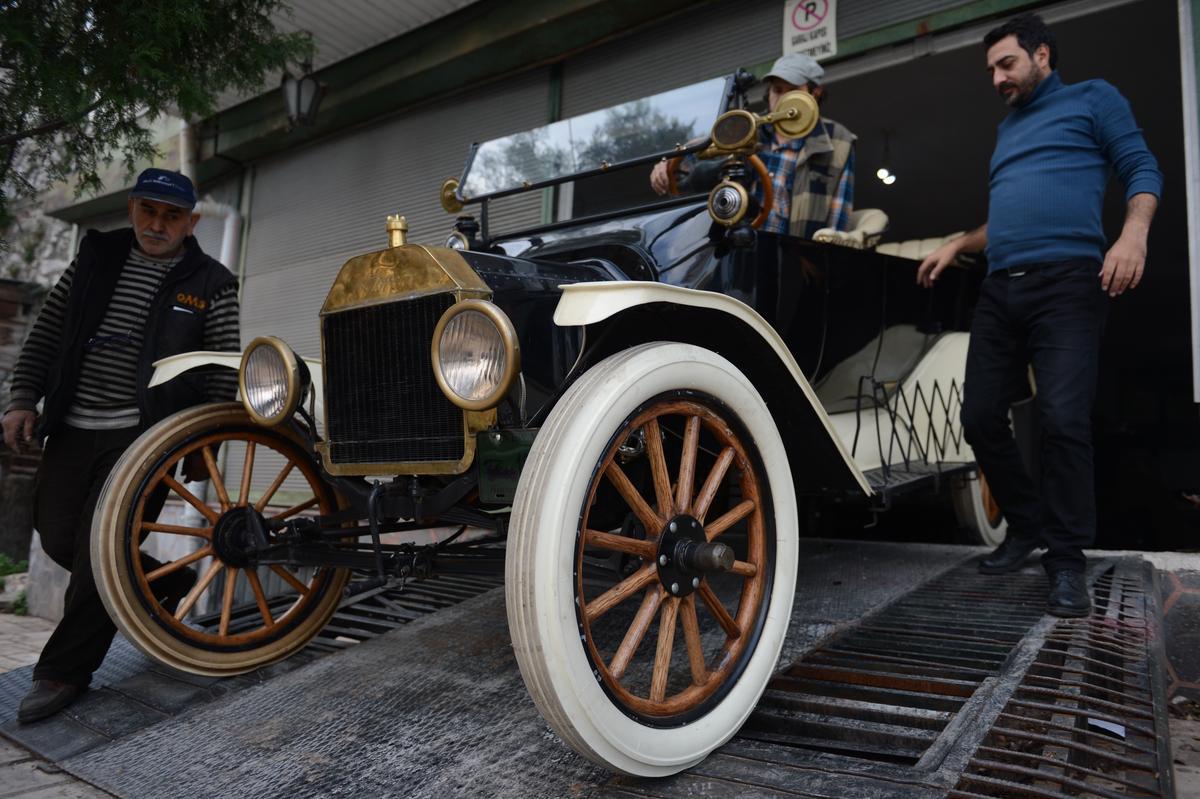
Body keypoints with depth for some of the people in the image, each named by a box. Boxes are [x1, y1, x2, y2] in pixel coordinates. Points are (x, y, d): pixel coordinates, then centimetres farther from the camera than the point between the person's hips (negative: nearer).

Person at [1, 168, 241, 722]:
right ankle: (170, 584, 29)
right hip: (72, 428, 5)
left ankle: (64, 672, 9)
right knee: (59, 540, 9)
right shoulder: (97, 257, 9)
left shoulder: (210, 283, -1)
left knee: (101, 550, -6)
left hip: (145, 433, -5)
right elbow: (45, 334, 11)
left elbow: (223, 372, -3)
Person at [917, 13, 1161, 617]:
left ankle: (1067, 559, -3)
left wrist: (1133, 234, -16)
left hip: (1067, 283, -6)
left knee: (1063, 420, -16)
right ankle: (1027, 526, 19)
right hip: (999, 290, 7)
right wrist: (957, 246, 18)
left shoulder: (1093, 99, 13)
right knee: (981, 418, 1)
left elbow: (1141, 169, 3)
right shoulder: (1007, 129, 29)